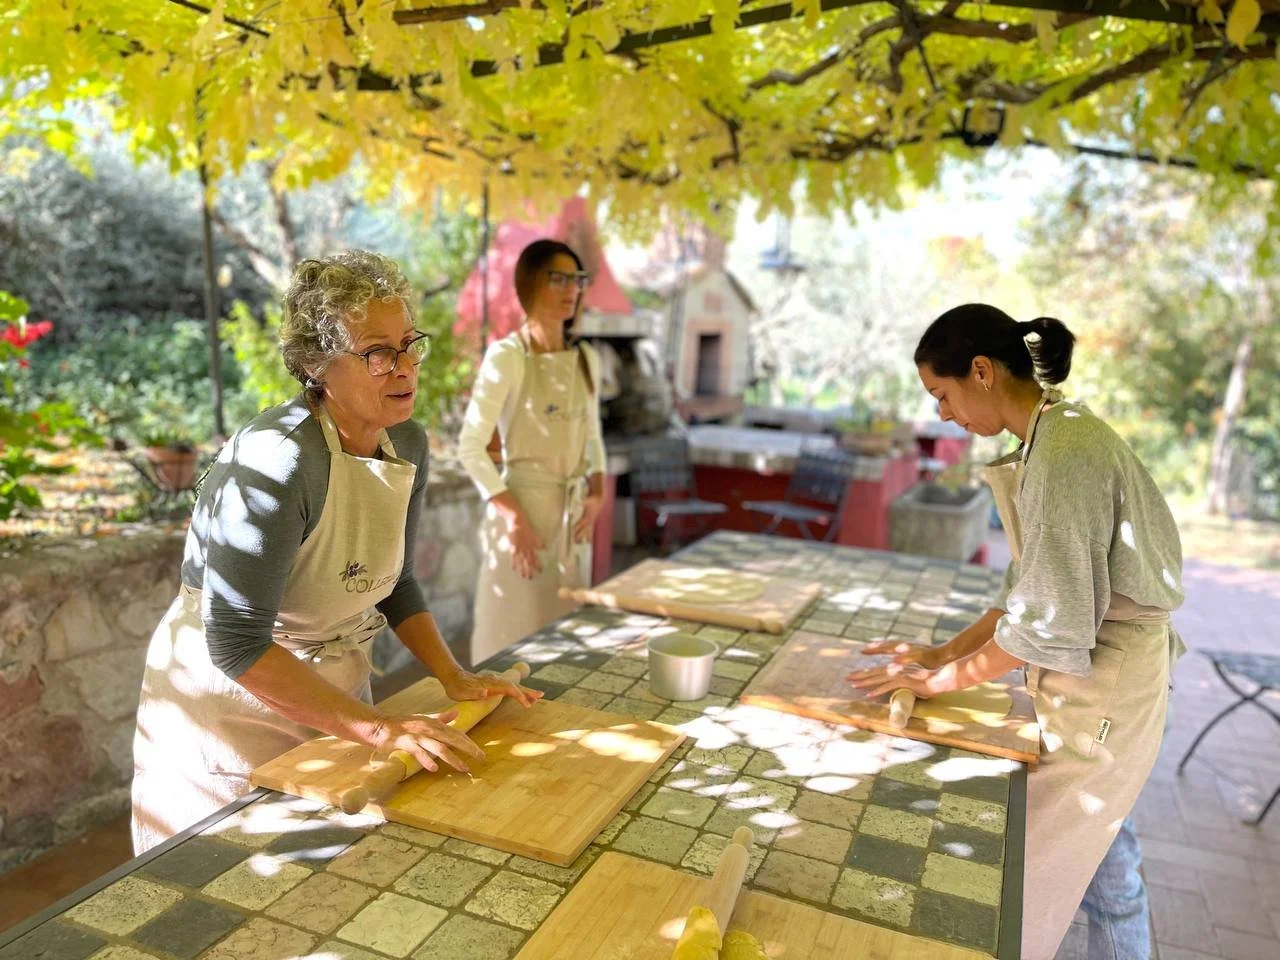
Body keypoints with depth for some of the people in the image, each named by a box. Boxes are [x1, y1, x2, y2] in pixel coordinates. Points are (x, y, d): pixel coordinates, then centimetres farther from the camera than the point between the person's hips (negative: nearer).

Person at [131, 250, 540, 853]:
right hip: (233, 698, -7)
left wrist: (454, 678, -4)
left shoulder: (407, 444, -5)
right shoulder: (279, 459, -30)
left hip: (336, 689, 7)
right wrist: (380, 728, -30)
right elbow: (237, 645, -30)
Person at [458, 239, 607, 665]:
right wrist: (513, 517, -19)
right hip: (521, 506, -6)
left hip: (573, 511, 6)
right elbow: (470, 447, -14)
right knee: (515, 635, 4)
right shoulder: (506, 355, -12)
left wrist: (597, 491, 0)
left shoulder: (586, 358, 8)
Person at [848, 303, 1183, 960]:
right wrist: (948, 651, 5)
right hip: (1098, 677, 9)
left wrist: (944, 679, -13)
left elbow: (1050, 619, -25)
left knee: (1031, 874, 6)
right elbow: (1031, 587, 10)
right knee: (1099, 855, 24)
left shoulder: (1063, 452, -25)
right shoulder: (1055, 439, 5)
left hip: (1103, 688, -9)